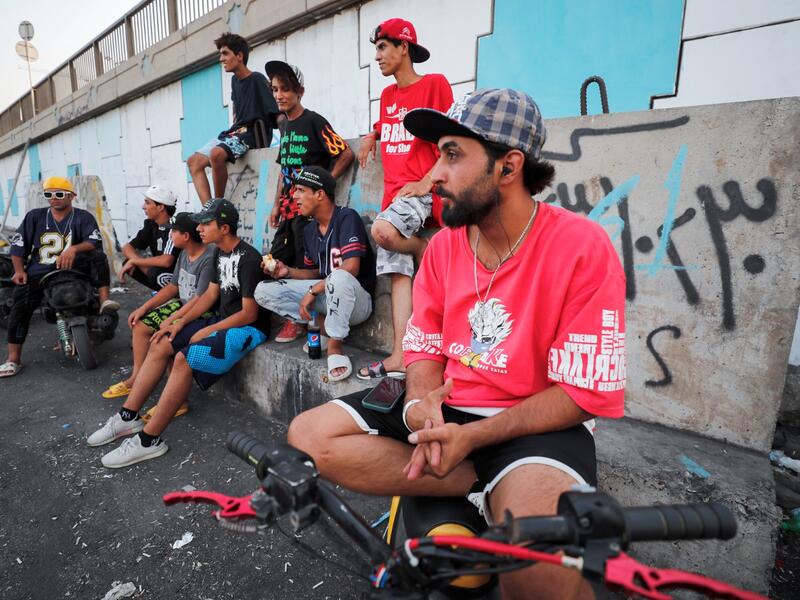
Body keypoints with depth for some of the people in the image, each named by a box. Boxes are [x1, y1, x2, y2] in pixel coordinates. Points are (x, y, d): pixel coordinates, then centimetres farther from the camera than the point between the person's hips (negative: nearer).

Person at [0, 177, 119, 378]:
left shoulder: (83, 217, 2)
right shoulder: (35, 216, 11)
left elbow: (95, 242, -12)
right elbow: (18, 243, 12)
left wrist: (74, 249, -31)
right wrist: (19, 270, 1)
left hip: (74, 267, -2)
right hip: (39, 271, 2)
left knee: (97, 257, -29)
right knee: (20, 303, -15)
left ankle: (104, 301, -35)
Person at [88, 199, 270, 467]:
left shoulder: (249, 259, -19)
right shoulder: (220, 253, 10)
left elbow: (249, 314, -20)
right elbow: (210, 294, 15)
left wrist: (207, 332, -14)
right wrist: (181, 323, 5)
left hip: (248, 328, -10)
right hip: (222, 321, 10)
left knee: (184, 359, -26)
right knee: (160, 345, 3)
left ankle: (149, 440, -15)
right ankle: (128, 417, 11)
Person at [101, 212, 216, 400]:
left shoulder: (208, 259, -23)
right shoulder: (184, 253, 6)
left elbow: (200, 300, -25)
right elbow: (173, 286, 13)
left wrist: (171, 320, -19)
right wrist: (144, 307, 7)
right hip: (181, 305, 10)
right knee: (140, 326, 7)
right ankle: (137, 378, 19)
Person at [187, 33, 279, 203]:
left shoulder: (257, 80, -10)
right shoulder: (235, 80, 15)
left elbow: (276, 115, -15)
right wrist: (234, 127, 20)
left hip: (252, 134, -9)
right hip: (234, 132, 9)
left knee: (216, 153, -35)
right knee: (194, 161, 0)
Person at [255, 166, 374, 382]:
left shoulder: (346, 218, -13)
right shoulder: (309, 230, 10)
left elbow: (350, 268, -25)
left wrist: (313, 291, -20)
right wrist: (288, 272, 0)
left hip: (356, 300, -7)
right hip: (324, 295, 7)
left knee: (339, 278, -42)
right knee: (263, 291, -3)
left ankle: (334, 345, -22)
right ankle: (322, 325, -6)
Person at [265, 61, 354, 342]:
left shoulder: (314, 121, -8)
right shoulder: (284, 125, 16)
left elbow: (346, 154, -12)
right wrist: (277, 205, 16)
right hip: (288, 206, 8)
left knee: (302, 266, -4)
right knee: (276, 261, 7)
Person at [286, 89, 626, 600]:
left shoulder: (582, 246, -13)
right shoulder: (444, 247, 4)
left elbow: (584, 394, -14)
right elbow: (425, 348, 8)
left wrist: (471, 437, -20)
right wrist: (419, 406, -14)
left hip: (538, 424, -6)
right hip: (446, 409, 7)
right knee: (308, 435, -9)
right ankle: (490, 487, -9)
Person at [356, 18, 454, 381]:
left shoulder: (434, 84, 0)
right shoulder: (387, 95, 19)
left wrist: (427, 181, -14)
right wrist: (371, 136, 17)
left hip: (420, 189, -6)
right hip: (393, 193, 6)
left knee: (382, 230, -34)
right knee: (398, 272, -3)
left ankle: (428, 251, -2)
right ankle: (400, 356, -4)